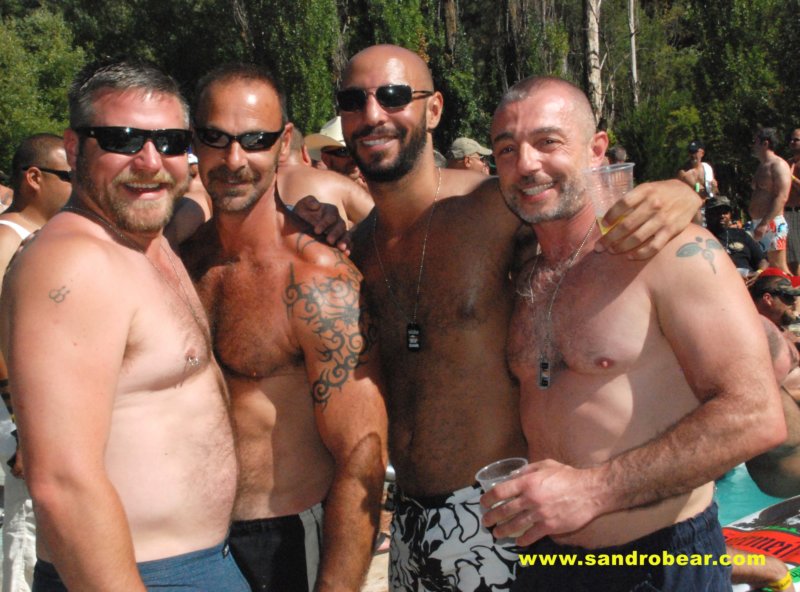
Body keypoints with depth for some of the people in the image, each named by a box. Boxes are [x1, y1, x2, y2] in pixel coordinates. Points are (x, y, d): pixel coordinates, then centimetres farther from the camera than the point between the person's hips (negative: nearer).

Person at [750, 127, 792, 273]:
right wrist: (757, 224, 16)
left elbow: (781, 197, -19)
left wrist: (764, 224, -25)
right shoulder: (762, 166, 20)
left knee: (778, 268, -10)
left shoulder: (778, 165, -10)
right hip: (760, 224, 10)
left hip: (772, 223, -10)